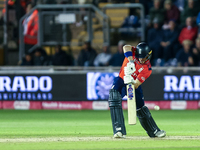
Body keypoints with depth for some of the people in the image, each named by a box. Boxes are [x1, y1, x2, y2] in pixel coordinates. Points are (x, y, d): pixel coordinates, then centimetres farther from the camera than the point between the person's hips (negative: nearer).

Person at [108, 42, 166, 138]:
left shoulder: (147, 69, -21)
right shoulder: (134, 52, -15)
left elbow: (136, 85, -26)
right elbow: (126, 47, -38)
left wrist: (131, 82, -47)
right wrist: (130, 61, -47)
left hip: (134, 84, 0)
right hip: (121, 80, 0)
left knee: (141, 107, 7)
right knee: (114, 98, -25)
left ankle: (154, 131, 28)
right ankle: (119, 130, -30)